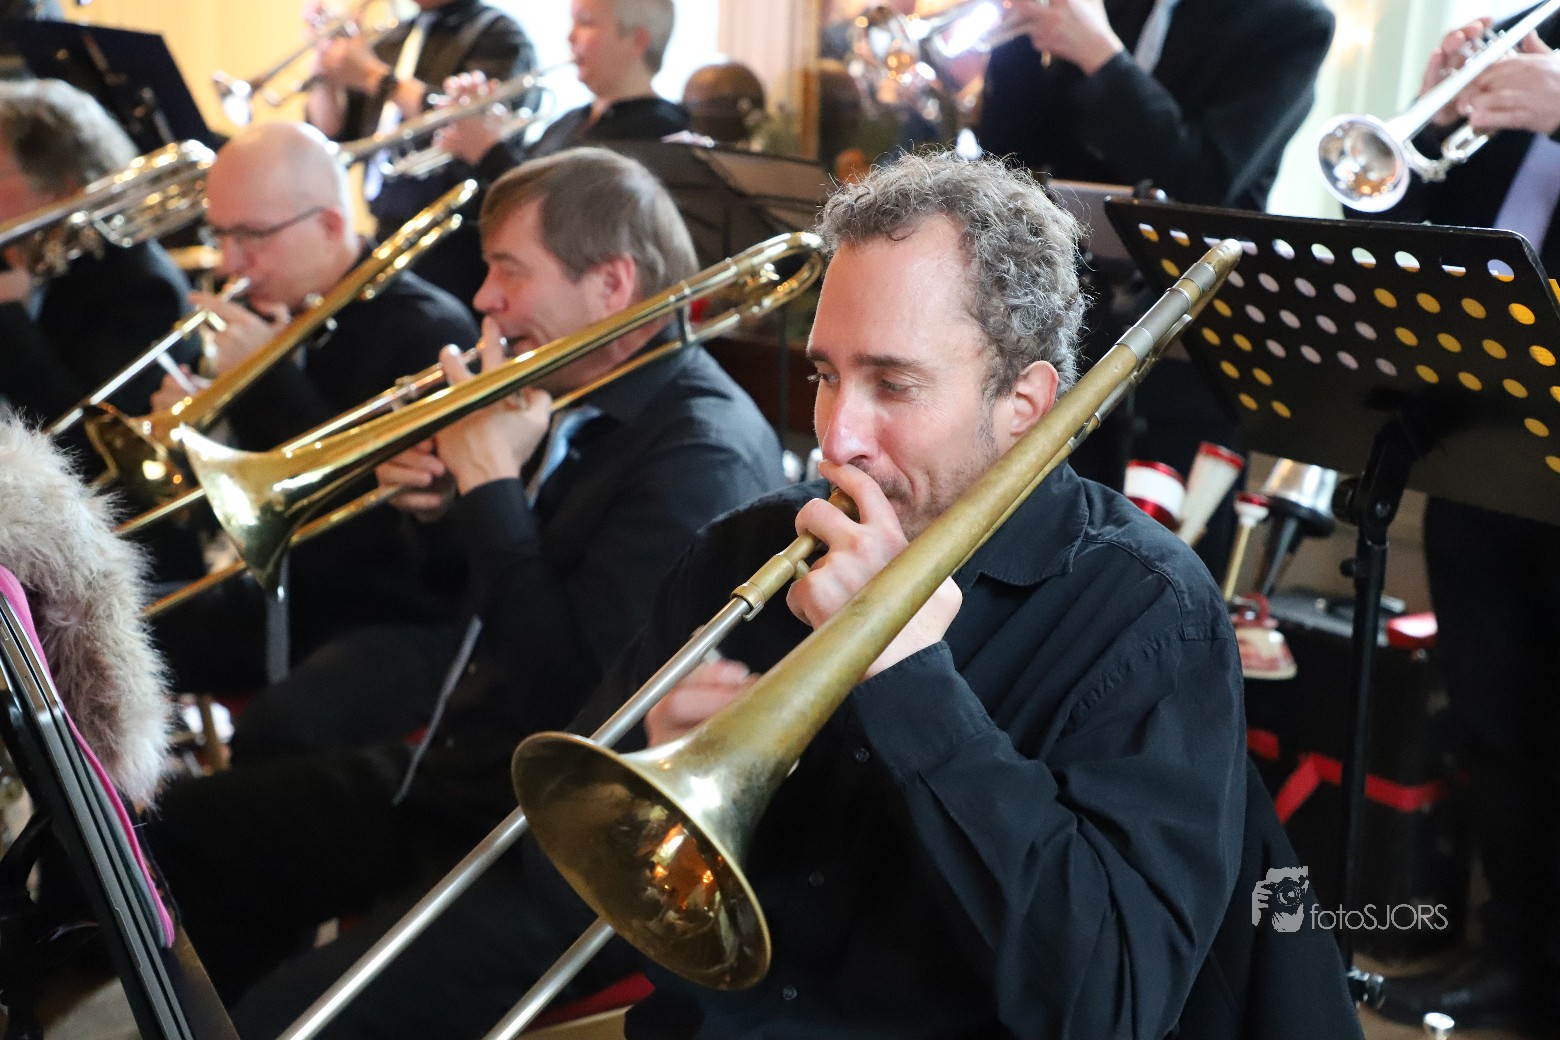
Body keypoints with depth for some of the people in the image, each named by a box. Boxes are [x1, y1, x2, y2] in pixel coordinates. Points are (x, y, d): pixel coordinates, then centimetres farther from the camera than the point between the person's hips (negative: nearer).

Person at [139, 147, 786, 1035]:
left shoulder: (707, 454, -21)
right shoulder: (585, 404, 7)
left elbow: (571, 696, -27)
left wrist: (492, 482, -20)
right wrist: (445, 494, -2)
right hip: (457, 765, 10)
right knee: (171, 836, 16)